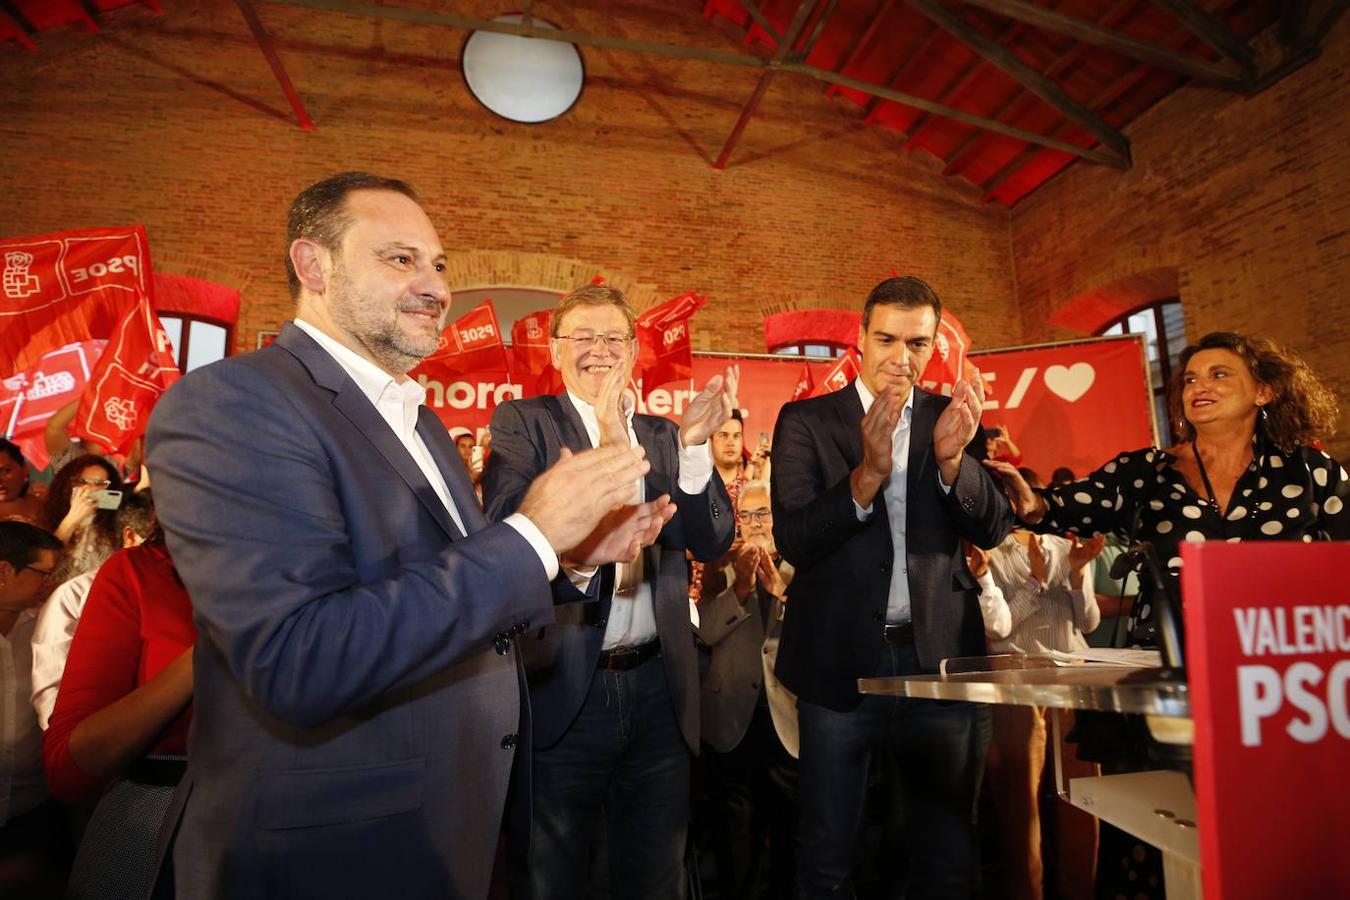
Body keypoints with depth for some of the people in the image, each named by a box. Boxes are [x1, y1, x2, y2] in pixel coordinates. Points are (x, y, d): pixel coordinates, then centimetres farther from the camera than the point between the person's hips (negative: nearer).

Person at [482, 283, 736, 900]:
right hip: (563, 692, -3)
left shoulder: (662, 435, 8)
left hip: (658, 691, 4)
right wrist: (606, 451, -31)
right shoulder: (521, 422, -3)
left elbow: (713, 542, -2)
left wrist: (694, 445, -18)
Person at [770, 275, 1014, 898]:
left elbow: (994, 528, -1)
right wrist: (867, 473, -27)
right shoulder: (806, 421, -1)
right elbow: (792, 541, -11)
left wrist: (952, 458, -20)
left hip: (941, 659, 2)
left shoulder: (954, 418, 7)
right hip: (840, 661, -2)